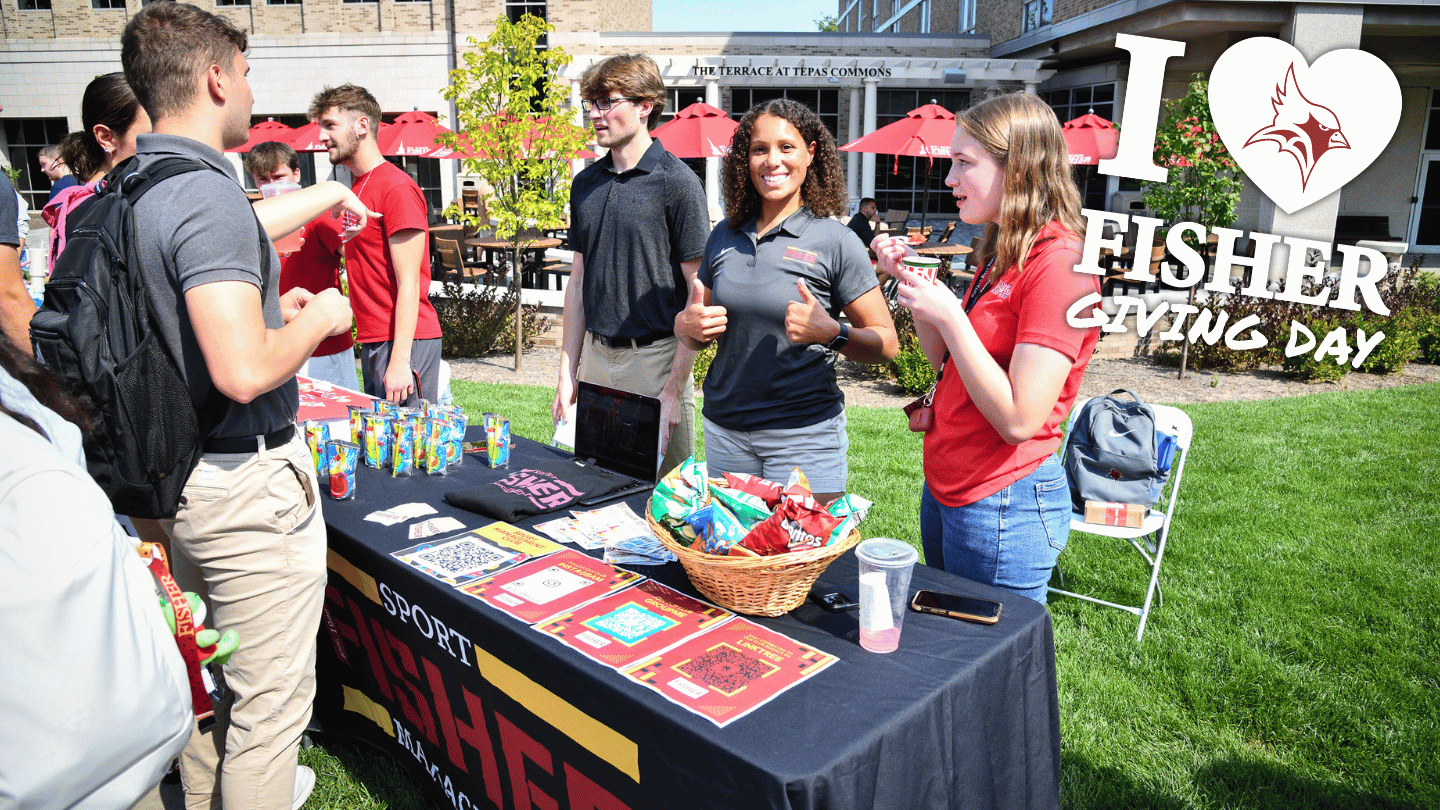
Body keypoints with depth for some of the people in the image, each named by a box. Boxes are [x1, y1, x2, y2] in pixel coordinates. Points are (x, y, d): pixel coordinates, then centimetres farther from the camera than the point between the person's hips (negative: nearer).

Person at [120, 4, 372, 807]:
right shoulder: (209, 195, -22)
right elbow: (245, 371, -31)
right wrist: (319, 318, -12)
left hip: (175, 472, 10)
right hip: (247, 482, -10)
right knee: (270, 697, 4)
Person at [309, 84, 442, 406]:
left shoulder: (396, 188, -12)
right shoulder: (357, 188, 17)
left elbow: (409, 284, -17)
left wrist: (400, 359, -20)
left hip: (404, 341, -9)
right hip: (372, 341, 9)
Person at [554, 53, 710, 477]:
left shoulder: (677, 182, -8)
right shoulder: (586, 183, 10)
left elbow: (698, 294, -10)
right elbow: (579, 280, 14)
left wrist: (674, 389, -14)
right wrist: (567, 371, 9)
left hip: (656, 357, -5)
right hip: (596, 356, 6)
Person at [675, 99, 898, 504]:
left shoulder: (835, 241, -7)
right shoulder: (724, 236, 6)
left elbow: (886, 342, -7)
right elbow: (698, 326, 17)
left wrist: (831, 333, -24)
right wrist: (686, 324, -5)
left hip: (804, 435, -4)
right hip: (724, 431, 4)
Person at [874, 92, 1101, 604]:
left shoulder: (1058, 264, -20)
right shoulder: (1004, 253, 9)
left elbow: (1019, 419, -24)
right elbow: (945, 360, 14)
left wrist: (949, 314, -24)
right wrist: (912, 281, 2)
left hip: (1004, 507, -9)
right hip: (944, 488, 9)